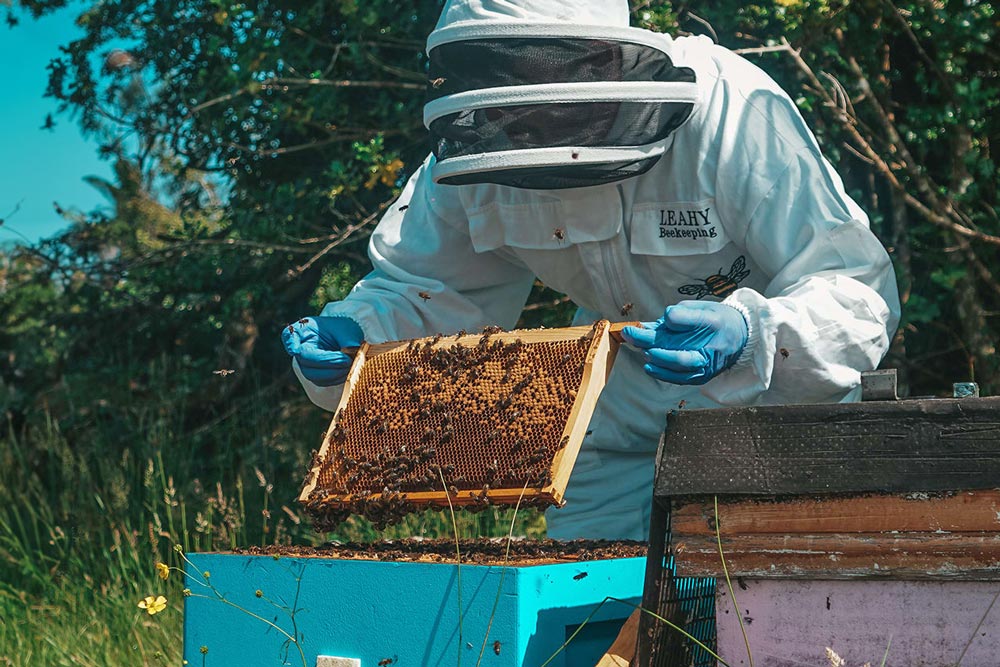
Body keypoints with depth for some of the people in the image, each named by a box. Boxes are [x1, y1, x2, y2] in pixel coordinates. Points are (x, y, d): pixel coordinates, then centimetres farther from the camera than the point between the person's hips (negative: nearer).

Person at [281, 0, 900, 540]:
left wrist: (752, 338, -53)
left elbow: (859, 297, -33)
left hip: (770, 403, -4)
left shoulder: (733, 113, -32)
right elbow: (418, 286, -4)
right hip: (622, 414, 4)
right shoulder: (474, 154, -17)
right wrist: (353, 334, -26)